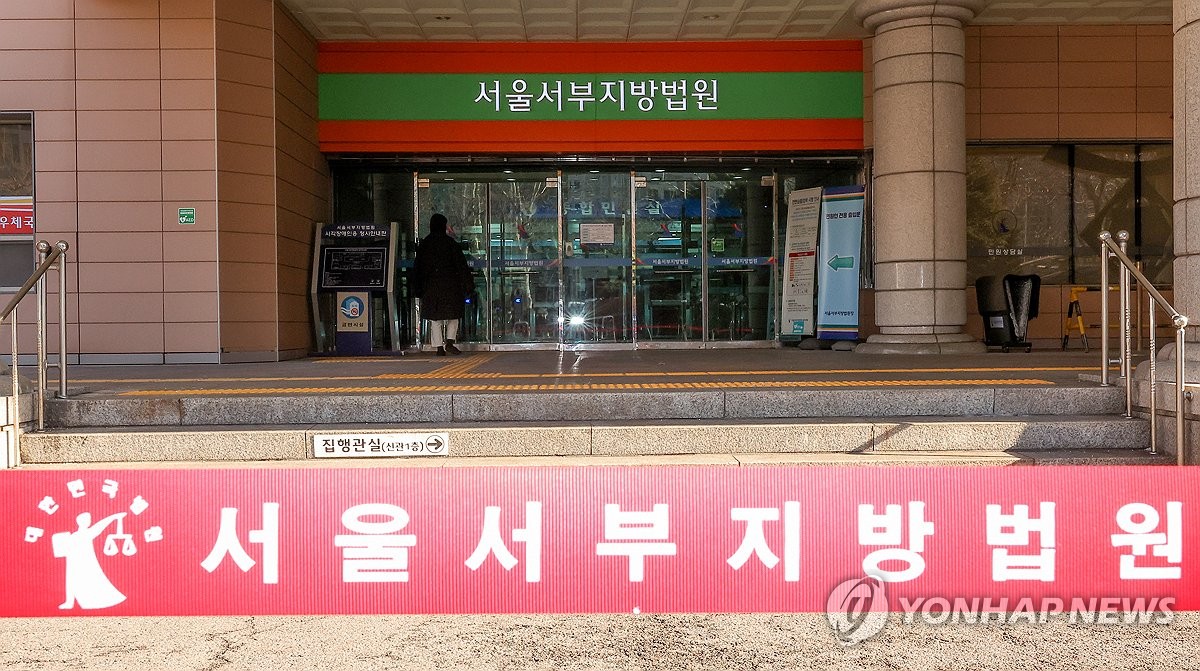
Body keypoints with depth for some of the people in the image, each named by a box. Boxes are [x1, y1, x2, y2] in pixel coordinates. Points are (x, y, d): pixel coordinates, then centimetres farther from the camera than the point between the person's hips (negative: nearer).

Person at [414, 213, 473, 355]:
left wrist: (417, 289, 13)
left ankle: (439, 347, 4)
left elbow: (418, 267, 8)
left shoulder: (424, 244, 5)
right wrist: (468, 284, -2)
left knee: (435, 318, 6)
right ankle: (449, 342, -6)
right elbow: (461, 264, -5)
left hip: (430, 285, 2)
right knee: (453, 316, 8)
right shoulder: (450, 242, -3)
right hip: (450, 284, -2)